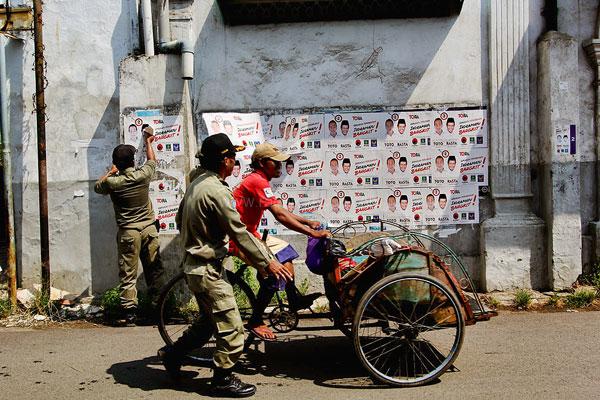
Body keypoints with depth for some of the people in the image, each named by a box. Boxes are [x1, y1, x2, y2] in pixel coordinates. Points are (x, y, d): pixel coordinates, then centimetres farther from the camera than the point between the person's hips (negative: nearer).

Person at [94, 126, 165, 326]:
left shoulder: (112, 182, -8)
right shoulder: (142, 175, -5)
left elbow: (97, 187, 15)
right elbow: (152, 160, 18)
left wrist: (110, 172, 25)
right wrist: (148, 141, 33)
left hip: (128, 233, -2)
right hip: (149, 229, 2)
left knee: (128, 274, 2)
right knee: (154, 270, 9)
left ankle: (129, 313, 2)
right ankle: (158, 307, 13)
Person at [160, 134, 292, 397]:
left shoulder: (196, 183, 8)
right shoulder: (217, 190, -22)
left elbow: (181, 219, 19)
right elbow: (239, 233, -21)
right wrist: (267, 262, -15)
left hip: (195, 265, 10)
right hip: (208, 269, -10)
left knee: (209, 321, 24)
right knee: (231, 328, 0)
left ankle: (172, 353, 34)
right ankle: (223, 380, 12)